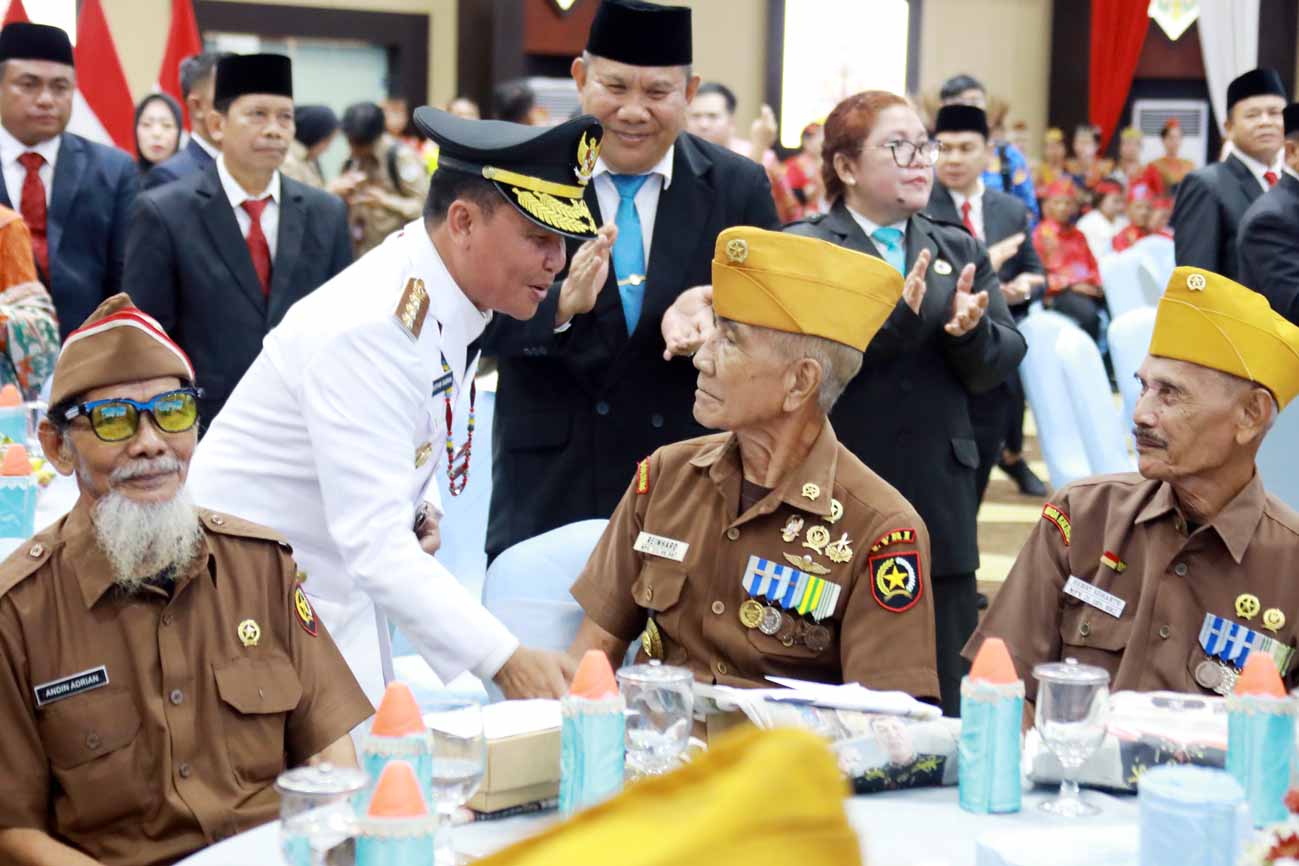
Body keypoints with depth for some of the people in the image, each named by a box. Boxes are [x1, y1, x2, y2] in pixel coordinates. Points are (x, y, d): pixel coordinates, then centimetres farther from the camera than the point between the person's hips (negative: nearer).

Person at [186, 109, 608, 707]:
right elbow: (375, 543, -34)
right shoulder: (371, 328, -29)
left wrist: (418, 504, -2)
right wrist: (505, 661, -39)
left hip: (338, 587, 9)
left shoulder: (450, 296, -1)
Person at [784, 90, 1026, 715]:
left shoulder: (962, 251, 16)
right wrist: (895, 316, -24)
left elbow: (1001, 363, 6)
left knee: (938, 705, 8)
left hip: (938, 516, 4)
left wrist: (970, 329, -15)